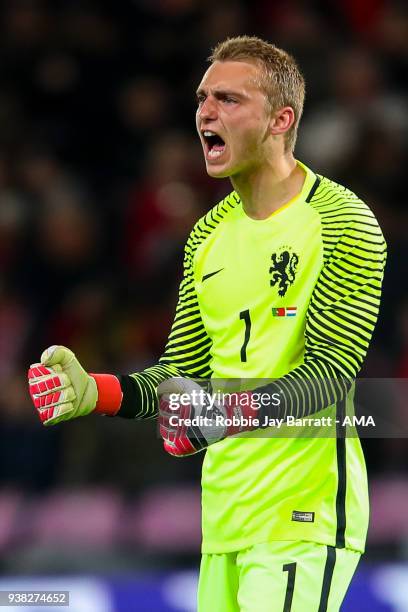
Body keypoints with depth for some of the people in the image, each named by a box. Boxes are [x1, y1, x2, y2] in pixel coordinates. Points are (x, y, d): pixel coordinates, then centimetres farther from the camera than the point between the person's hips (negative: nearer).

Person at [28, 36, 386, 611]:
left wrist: (230, 411, -30)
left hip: (303, 519, -7)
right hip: (225, 517, 7)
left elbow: (329, 370, -15)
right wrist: (96, 391, -4)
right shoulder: (209, 234, 15)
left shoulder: (342, 223, -7)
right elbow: (182, 373, 14)